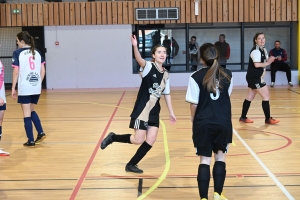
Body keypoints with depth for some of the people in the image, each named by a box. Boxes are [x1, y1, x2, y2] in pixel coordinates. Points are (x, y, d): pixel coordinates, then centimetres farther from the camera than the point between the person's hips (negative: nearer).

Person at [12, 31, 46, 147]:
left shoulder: (17, 53, -5)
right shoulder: (37, 52, 9)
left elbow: (16, 72, -9)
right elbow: (43, 71, 8)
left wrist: (13, 88, -2)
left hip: (24, 88, -5)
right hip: (36, 88, 5)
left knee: (27, 114, 3)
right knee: (31, 111, 22)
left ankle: (31, 141, 5)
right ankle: (41, 133, 9)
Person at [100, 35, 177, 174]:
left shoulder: (165, 74, 9)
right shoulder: (149, 67, -9)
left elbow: (167, 94, 17)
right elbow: (139, 60, -32)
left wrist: (171, 112, 17)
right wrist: (135, 46, -52)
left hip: (154, 111, 6)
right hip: (142, 109, -6)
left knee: (151, 140, 0)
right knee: (138, 140, -7)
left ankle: (131, 165, 15)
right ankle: (112, 137, 20)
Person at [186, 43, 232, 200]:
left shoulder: (196, 77, -10)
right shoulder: (227, 75, 1)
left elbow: (194, 103, -8)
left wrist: (193, 117, 11)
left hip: (203, 123, -2)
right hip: (223, 122, 2)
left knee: (205, 159, 4)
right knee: (220, 156, 15)